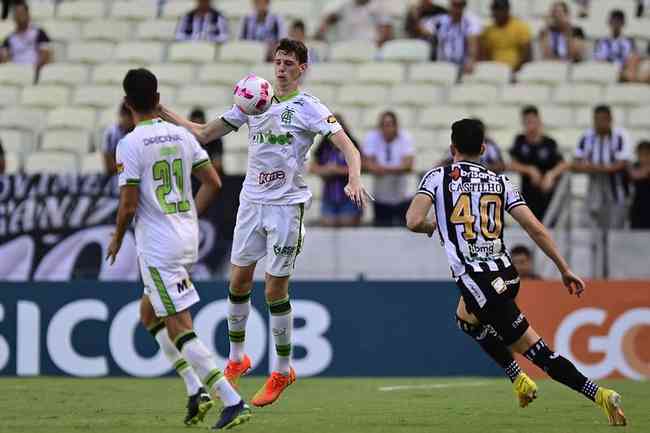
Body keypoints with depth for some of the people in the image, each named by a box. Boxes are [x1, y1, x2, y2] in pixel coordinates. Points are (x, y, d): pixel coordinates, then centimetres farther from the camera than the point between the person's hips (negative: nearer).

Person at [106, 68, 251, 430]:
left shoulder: (130, 145, -12)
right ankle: (198, 390, 12)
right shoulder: (182, 136, 6)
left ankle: (233, 401, -17)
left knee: (180, 329, -6)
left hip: (157, 247, -7)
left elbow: (129, 205, -13)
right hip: (189, 241, 7)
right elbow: (213, 183, 8)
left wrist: (117, 239, 5)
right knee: (149, 311, 24)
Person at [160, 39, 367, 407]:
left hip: (287, 205, -5)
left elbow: (348, 146, -15)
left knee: (276, 290, -3)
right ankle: (237, 359, 23)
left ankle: (284, 371, 10)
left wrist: (354, 180, -34)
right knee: (239, 281, 7)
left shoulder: (308, 107, -7)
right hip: (252, 201, 5)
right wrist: (165, 114, 7)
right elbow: (205, 134, 16)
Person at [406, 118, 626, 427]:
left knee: (536, 351, -5)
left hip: (477, 281, -6)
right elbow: (535, 228, 3)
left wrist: (431, 227, 13)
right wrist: (565, 269, 6)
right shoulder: (500, 182, 12)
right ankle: (519, 380, 23)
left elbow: (413, 222, -12)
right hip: (506, 273, 6)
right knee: (467, 319, 32)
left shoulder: (437, 177, 1)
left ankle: (598, 394, -15)